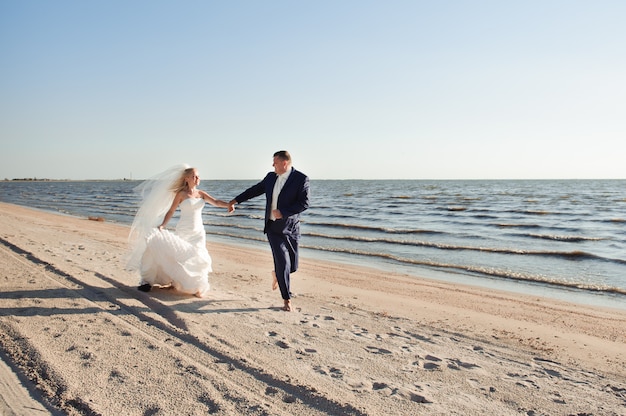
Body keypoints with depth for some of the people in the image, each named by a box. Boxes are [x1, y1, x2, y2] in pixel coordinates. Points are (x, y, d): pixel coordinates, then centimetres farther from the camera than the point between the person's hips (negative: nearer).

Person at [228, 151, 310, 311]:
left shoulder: (301, 179, -10)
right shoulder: (271, 177, 5)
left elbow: (304, 203, -15)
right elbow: (255, 190, 18)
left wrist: (283, 212, -20)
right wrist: (235, 200, 22)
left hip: (290, 228, -2)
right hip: (273, 227, 2)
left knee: (292, 266, 8)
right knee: (283, 264, -6)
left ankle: (277, 273, 44)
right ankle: (287, 300, 8)